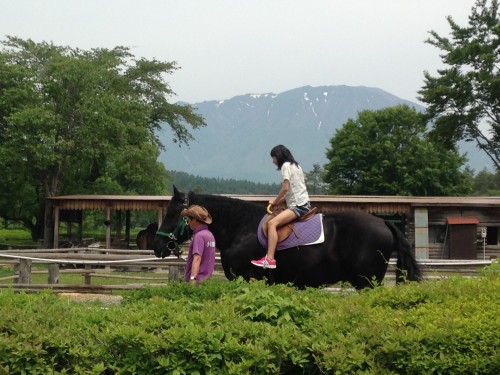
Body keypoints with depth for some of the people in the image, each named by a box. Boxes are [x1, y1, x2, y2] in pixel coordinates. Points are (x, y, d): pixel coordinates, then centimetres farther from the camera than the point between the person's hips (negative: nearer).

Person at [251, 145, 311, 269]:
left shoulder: (286, 165, -6)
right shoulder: (295, 165, 22)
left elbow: (285, 188, -14)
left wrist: (275, 201, 0)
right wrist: (278, 201, 12)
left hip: (298, 206, -11)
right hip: (303, 204, 11)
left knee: (272, 223, -23)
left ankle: (269, 259, -34)